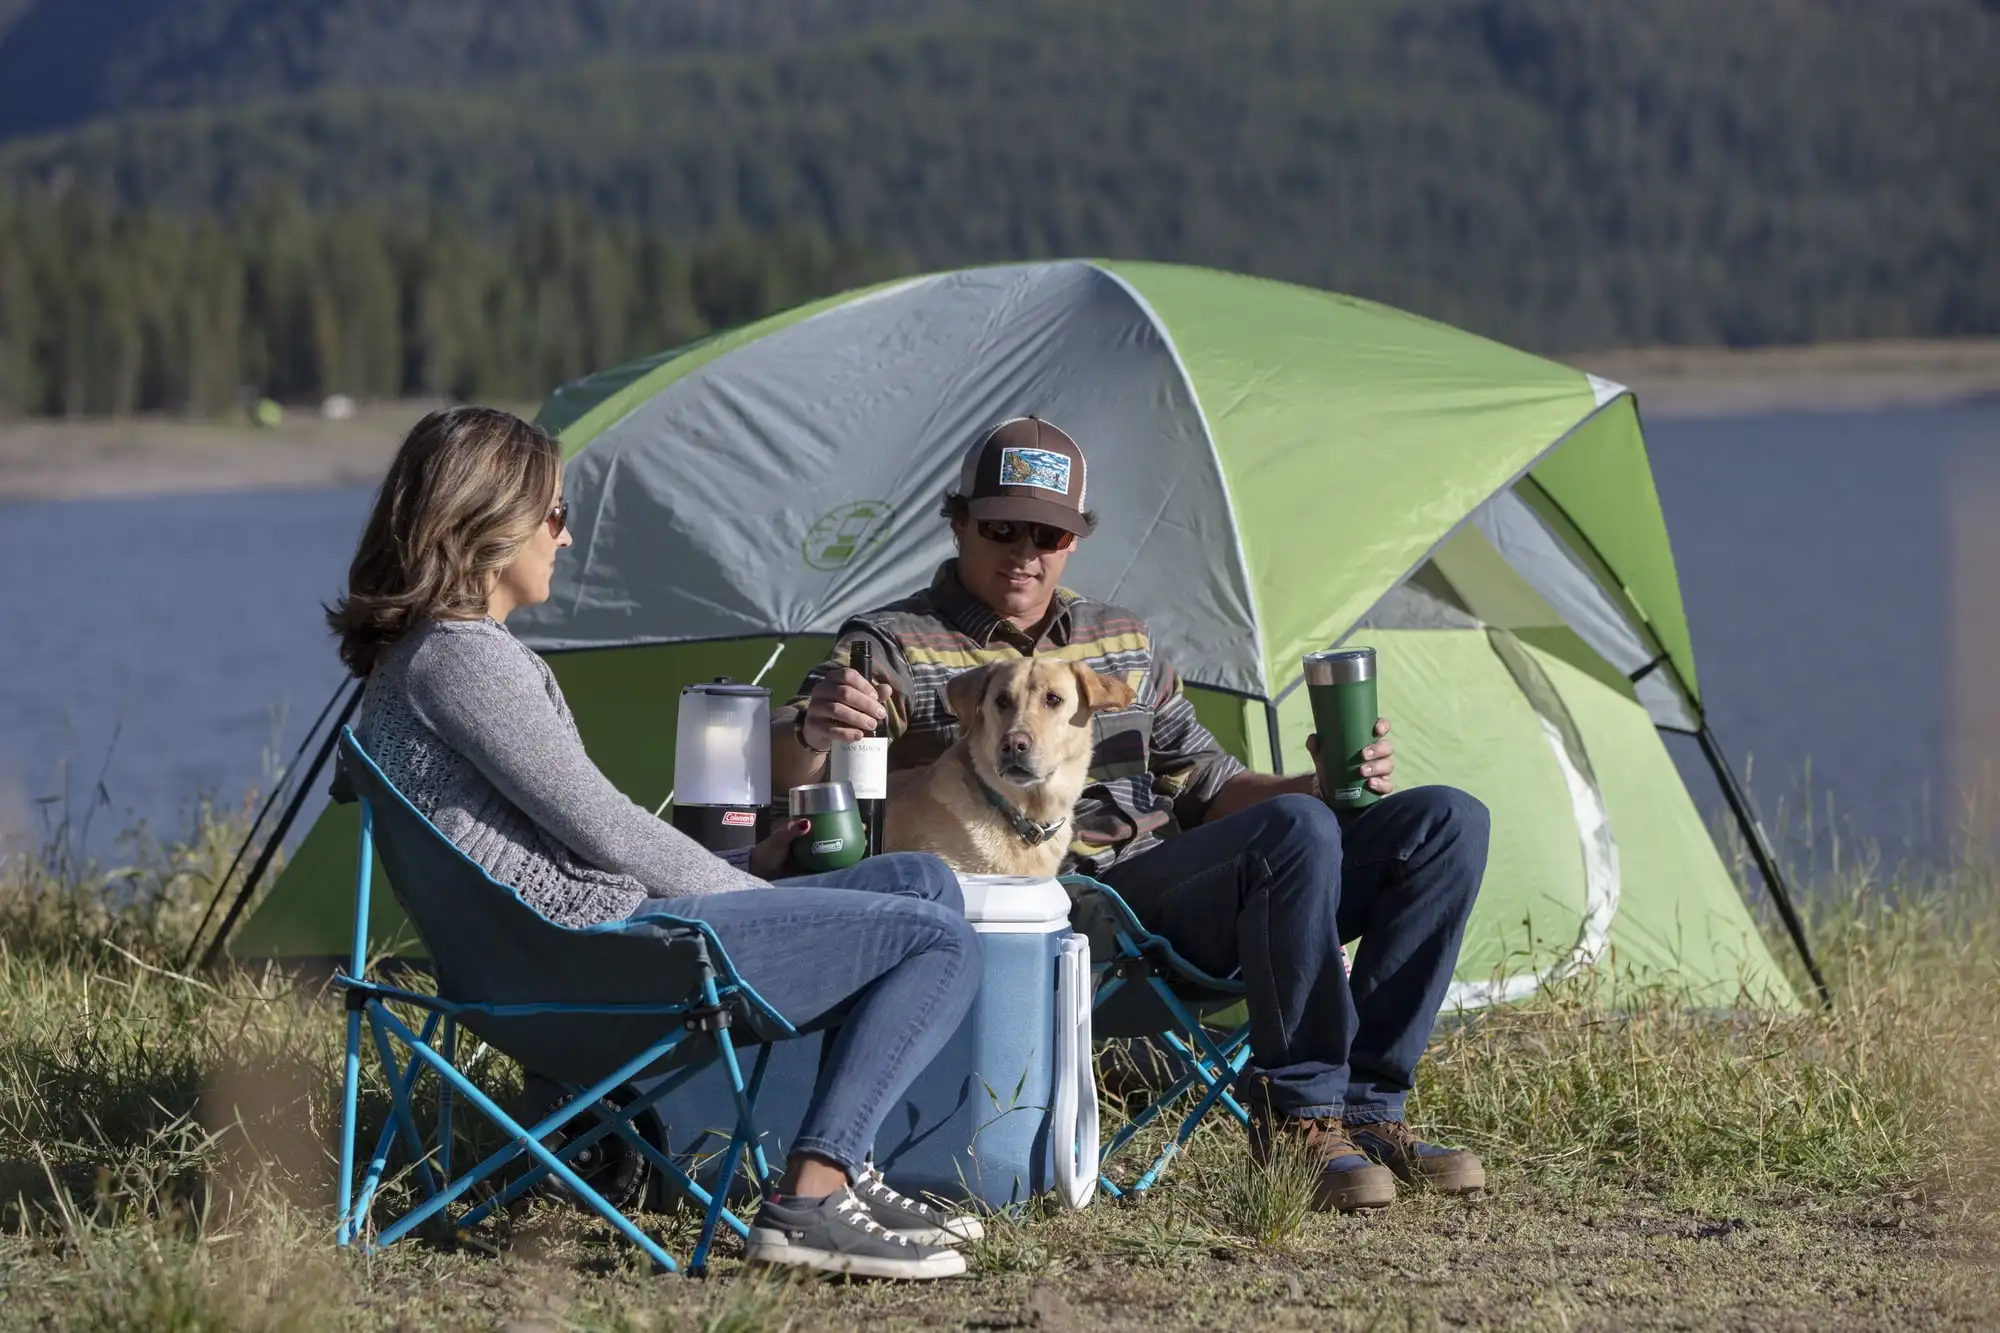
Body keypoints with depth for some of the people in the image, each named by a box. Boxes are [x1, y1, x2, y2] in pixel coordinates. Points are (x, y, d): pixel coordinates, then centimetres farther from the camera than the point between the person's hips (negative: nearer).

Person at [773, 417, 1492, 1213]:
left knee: (1447, 823, -6)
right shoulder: (898, 647, 2)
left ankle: (1363, 1104, -12)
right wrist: (814, 730, -38)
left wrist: (1324, 786, 5)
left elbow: (1206, 787, 25)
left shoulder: (1122, 642, 23)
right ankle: (1300, 1111, -20)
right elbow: (782, 767, -12)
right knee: (1294, 832, -33)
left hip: (1183, 895, 7)